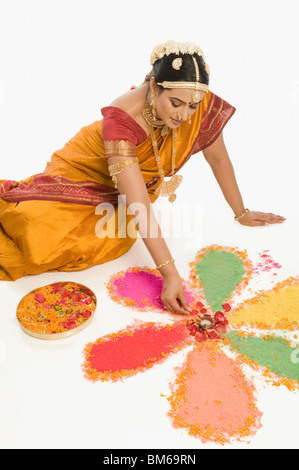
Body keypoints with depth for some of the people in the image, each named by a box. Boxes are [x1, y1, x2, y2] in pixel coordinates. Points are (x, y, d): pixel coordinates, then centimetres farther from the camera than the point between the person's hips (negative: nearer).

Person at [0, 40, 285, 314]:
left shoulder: (203, 107, -23)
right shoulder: (121, 119, -36)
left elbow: (219, 159, -6)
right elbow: (140, 208, -39)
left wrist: (241, 213, 0)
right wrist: (170, 274, -42)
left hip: (139, 180, 5)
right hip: (85, 170, -4)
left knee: (111, 242, -22)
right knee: (41, 234, -26)